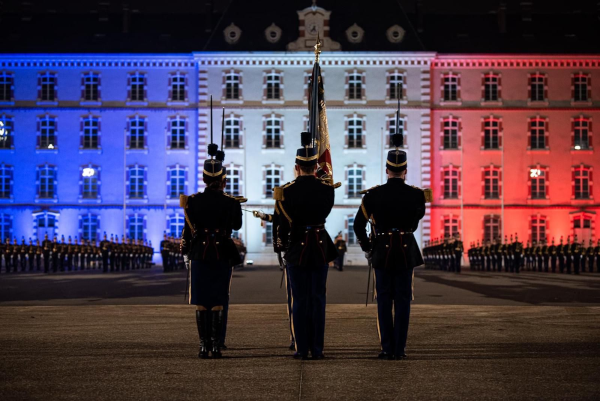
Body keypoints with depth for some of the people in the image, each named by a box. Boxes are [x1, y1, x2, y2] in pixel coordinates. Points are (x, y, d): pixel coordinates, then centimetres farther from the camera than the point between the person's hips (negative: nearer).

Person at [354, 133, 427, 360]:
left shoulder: (373, 194, -7)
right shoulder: (416, 195, -6)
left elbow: (358, 225, -1)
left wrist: (366, 246, 13)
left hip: (382, 252, 0)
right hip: (407, 252, 0)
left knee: (384, 301, 6)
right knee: (403, 301, 5)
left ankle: (387, 349, 4)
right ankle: (399, 349, 3)